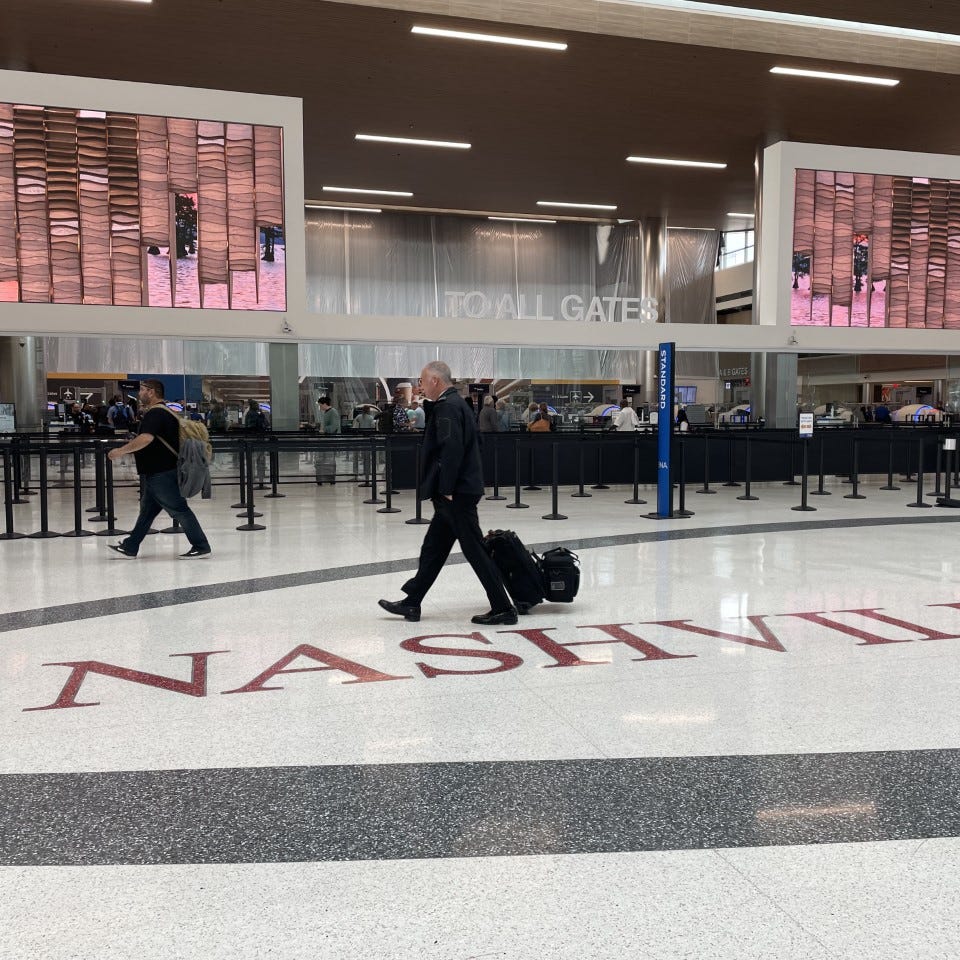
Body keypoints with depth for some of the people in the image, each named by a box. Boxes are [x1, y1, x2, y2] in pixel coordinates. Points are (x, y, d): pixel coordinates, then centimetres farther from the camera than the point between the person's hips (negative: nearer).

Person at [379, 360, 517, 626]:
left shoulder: (447, 407, -15)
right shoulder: (455, 403, 16)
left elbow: (451, 449, -25)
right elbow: (474, 441, 22)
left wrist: (446, 490, -21)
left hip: (456, 494, -11)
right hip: (456, 493, 11)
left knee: (475, 551, -4)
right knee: (433, 548, 15)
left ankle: (503, 608, 3)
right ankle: (411, 603, 24)